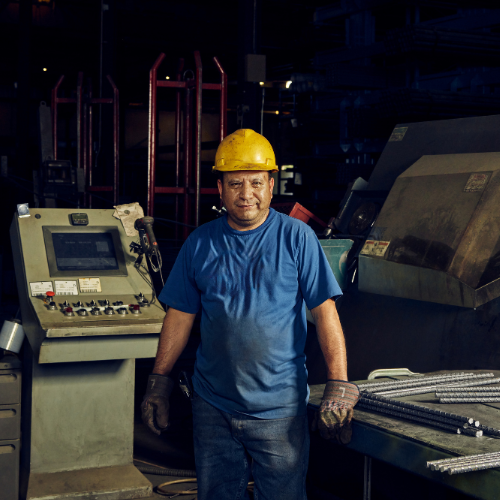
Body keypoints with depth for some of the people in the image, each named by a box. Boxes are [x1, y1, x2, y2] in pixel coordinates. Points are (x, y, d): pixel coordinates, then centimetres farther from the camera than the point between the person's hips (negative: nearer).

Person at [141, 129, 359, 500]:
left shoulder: (297, 238, -5)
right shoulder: (200, 244, 4)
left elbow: (326, 313, -8)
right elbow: (180, 317, 8)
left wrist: (339, 386, -14)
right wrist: (159, 382, 5)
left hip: (279, 409, -3)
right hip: (212, 405, 3)